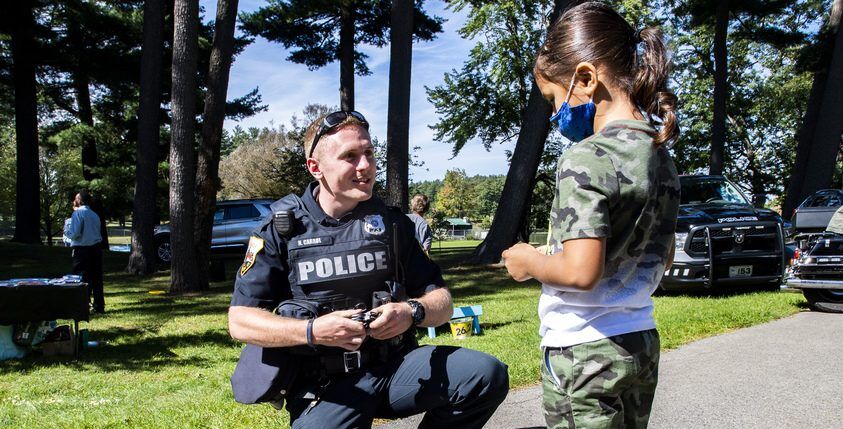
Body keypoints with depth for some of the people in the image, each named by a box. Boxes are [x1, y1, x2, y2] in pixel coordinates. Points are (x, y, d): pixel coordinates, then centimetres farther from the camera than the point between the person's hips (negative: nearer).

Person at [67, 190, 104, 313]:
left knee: (82, 280, -2)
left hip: (82, 250, -6)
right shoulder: (95, 215, 13)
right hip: (96, 248, 7)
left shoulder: (78, 213, -9)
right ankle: (99, 307, 17)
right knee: (96, 279, 12)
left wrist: (67, 232, 4)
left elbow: (74, 233, -15)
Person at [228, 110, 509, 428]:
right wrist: (312, 331, -20)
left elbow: (442, 303, 8)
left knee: (488, 375, -18)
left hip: (394, 364, 3)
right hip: (322, 383, -3)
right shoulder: (281, 229, 1)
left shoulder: (391, 223, 8)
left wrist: (412, 312, -16)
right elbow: (240, 321, -4)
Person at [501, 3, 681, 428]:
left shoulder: (585, 158, -20)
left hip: (584, 352, -8)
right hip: (640, 344, 8)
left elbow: (580, 271, -27)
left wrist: (529, 261, -10)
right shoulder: (659, 156, 7)